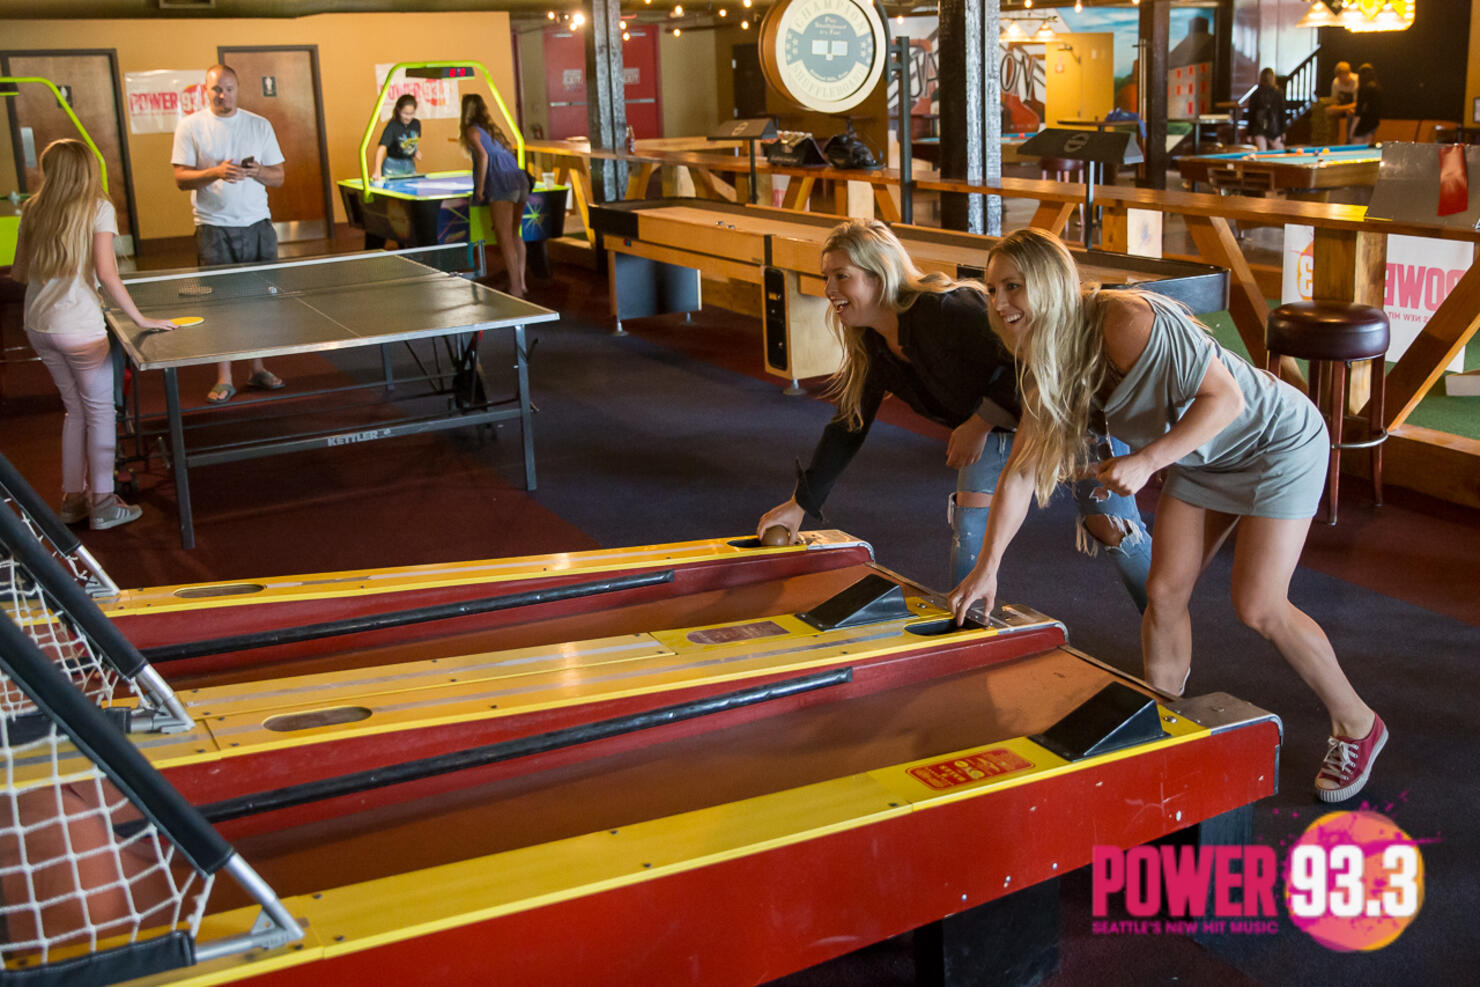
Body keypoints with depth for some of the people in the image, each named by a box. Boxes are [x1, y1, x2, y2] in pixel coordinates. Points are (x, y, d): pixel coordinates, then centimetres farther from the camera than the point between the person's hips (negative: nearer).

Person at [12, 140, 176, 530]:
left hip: (38, 325, 6)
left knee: (75, 409, 19)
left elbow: (19, 273, 11)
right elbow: (106, 274, -15)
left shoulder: (34, 210, 7)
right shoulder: (98, 208, -8)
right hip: (78, 326, -6)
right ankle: (102, 504, 9)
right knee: (100, 411, 6)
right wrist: (141, 319, -11)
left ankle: (73, 498, 23)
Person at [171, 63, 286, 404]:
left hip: (257, 225, 2)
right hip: (214, 228, -2)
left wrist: (258, 172, -14)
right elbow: (181, 178, -4)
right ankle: (224, 379, 4)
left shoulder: (259, 125, 8)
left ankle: (258, 369, 16)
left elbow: (278, 177, 8)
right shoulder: (190, 126, 2)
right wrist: (215, 173, -20)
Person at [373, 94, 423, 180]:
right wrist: (377, 170, -49)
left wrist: (417, 151, -1)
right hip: (393, 167, -6)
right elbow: (382, 147, -35)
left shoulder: (416, 124, -4)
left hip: (410, 166, 6)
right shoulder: (392, 126, -22)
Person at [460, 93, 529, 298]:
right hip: (520, 179, 8)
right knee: (515, 234, 16)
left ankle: (515, 288, -10)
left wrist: (480, 187, -9)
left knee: (504, 237, -7)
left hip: (501, 182, -8)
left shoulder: (472, 130, 3)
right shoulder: (492, 128, 26)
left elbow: (483, 155, -12)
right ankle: (521, 282, 17)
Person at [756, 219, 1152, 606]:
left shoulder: (945, 311, -34)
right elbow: (847, 428, 3)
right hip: (1001, 423, 7)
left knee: (1111, 530, -2)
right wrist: (800, 504, 4)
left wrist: (979, 425, -28)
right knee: (969, 514, -4)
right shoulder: (871, 347, -6)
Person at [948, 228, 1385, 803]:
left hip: (1277, 441, -8)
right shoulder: (1044, 365, -6)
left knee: (1257, 607, -8)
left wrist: (1146, 462, -36)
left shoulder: (1125, 321, -32)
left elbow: (1226, 398, -30)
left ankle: (1356, 724, 14)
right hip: (1202, 457, 8)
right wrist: (986, 569, -6)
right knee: (1164, 594, 2)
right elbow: (1021, 471, -3)